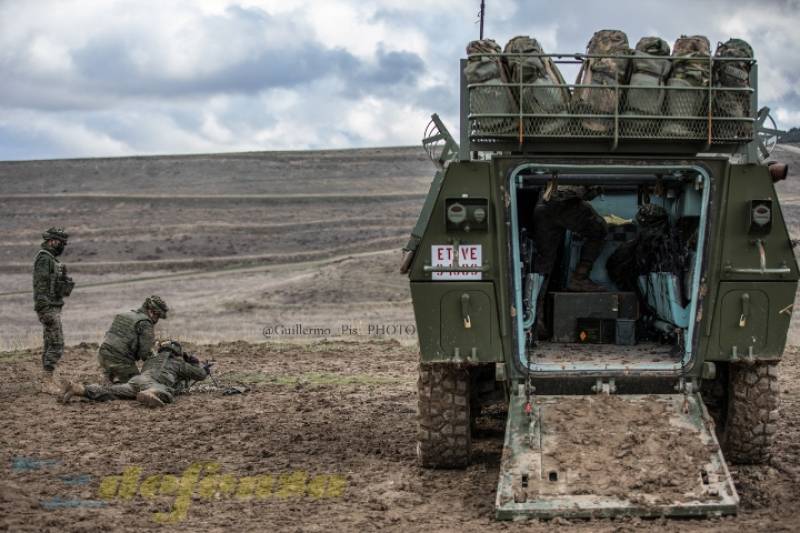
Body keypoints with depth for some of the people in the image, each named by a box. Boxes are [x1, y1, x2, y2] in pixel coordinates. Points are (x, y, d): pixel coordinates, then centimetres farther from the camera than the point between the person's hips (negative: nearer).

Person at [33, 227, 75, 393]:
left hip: (52, 307, 10)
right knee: (57, 344, -11)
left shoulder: (50, 259, 17)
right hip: (49, 307, -10)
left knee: (49, 345, 11)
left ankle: (46, 381, 13)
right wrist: (46, 312, -23)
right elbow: (40, 286, -21)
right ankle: (47, 381, -11)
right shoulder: (44, 258, -15)